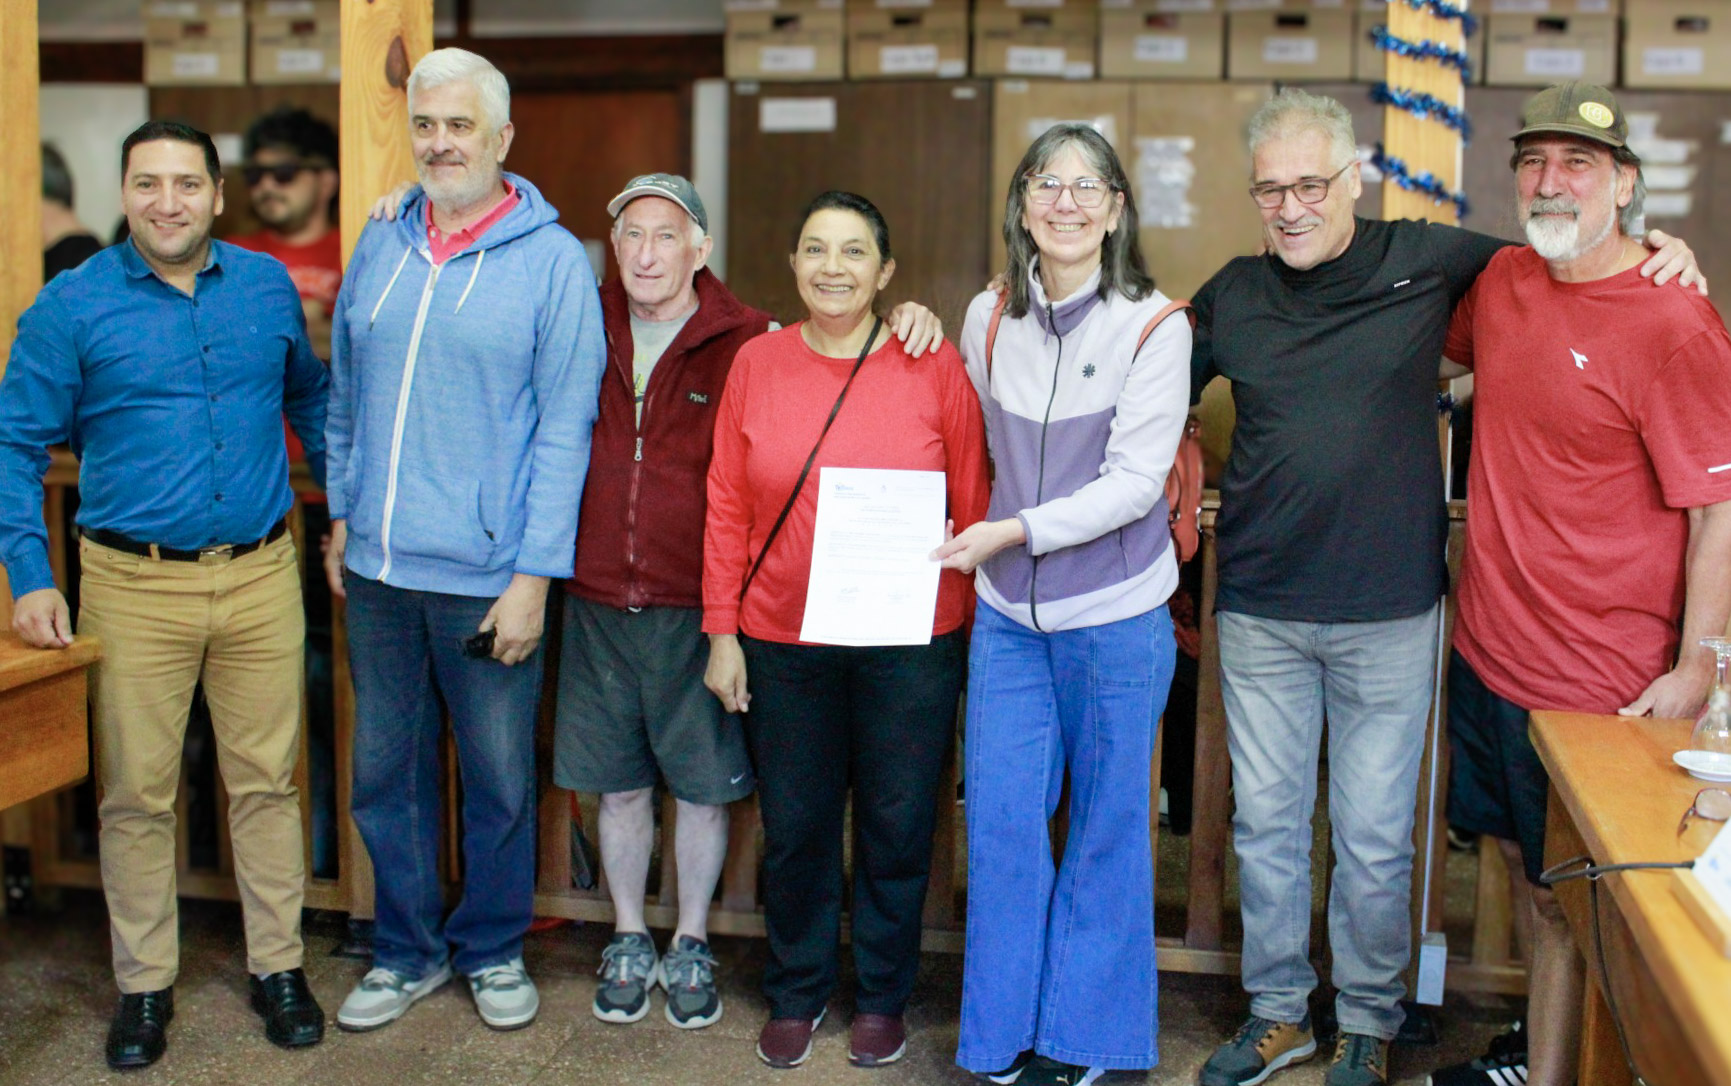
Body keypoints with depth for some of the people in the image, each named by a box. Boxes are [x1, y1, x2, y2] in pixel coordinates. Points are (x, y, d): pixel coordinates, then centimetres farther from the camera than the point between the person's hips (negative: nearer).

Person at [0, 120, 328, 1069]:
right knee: (136, 794, 7)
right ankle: (144, 984, 23)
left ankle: (277, 966, 25)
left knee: (266, 780, 10)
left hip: (262, 574, 2)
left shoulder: (268, 286, 5)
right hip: (135, 587, -2)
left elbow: (311, 396, 21)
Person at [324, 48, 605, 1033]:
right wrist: (344, 515, 12)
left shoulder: (552, 260, -5)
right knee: (387, 770, 13)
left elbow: (564, 427, -8)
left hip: (486, 575, -4)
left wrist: (535, 575, -12)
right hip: (378, 569, 4)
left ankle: (494, 949, 29)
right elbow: (346, 392, 18)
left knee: (500, 782, 8)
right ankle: (410, 950, 31)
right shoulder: (382, 246, 9)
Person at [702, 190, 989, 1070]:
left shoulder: (932, 365, -3)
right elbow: (727, 508, 4)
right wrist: (721, 631, 2)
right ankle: (796, 995, 33)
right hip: (782, 642, 2)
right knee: (794, 829, 12)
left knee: (896, 828, 10)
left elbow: (973, 505, 0)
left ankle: (882, 998, 31)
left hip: (909, 643, -1)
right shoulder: (756, 363, 2)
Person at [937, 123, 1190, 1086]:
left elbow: (1135, 482, -16)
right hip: (1008, 614, 4)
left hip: (1117, 618, -4)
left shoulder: (1154, 326, -10)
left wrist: (1016, 531, -20)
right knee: (1001, 821, 7)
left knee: (1106, 827, 9)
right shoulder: (989, 318, 4)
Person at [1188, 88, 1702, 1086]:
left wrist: (1656, 253, 0)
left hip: (1389, 613, -2)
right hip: (1261, 614, 2)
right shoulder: (1233, 296, 4)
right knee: (1265, 824, 12)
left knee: (1375, 838, 7)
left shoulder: (1426, 261, -2)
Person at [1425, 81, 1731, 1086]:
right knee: (1528, 867, 20)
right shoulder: (1504, 279, 4)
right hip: (1489, 650, 7)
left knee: (1569, 899, 6)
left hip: (1598, 683, -7)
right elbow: (1444, 349, 29)